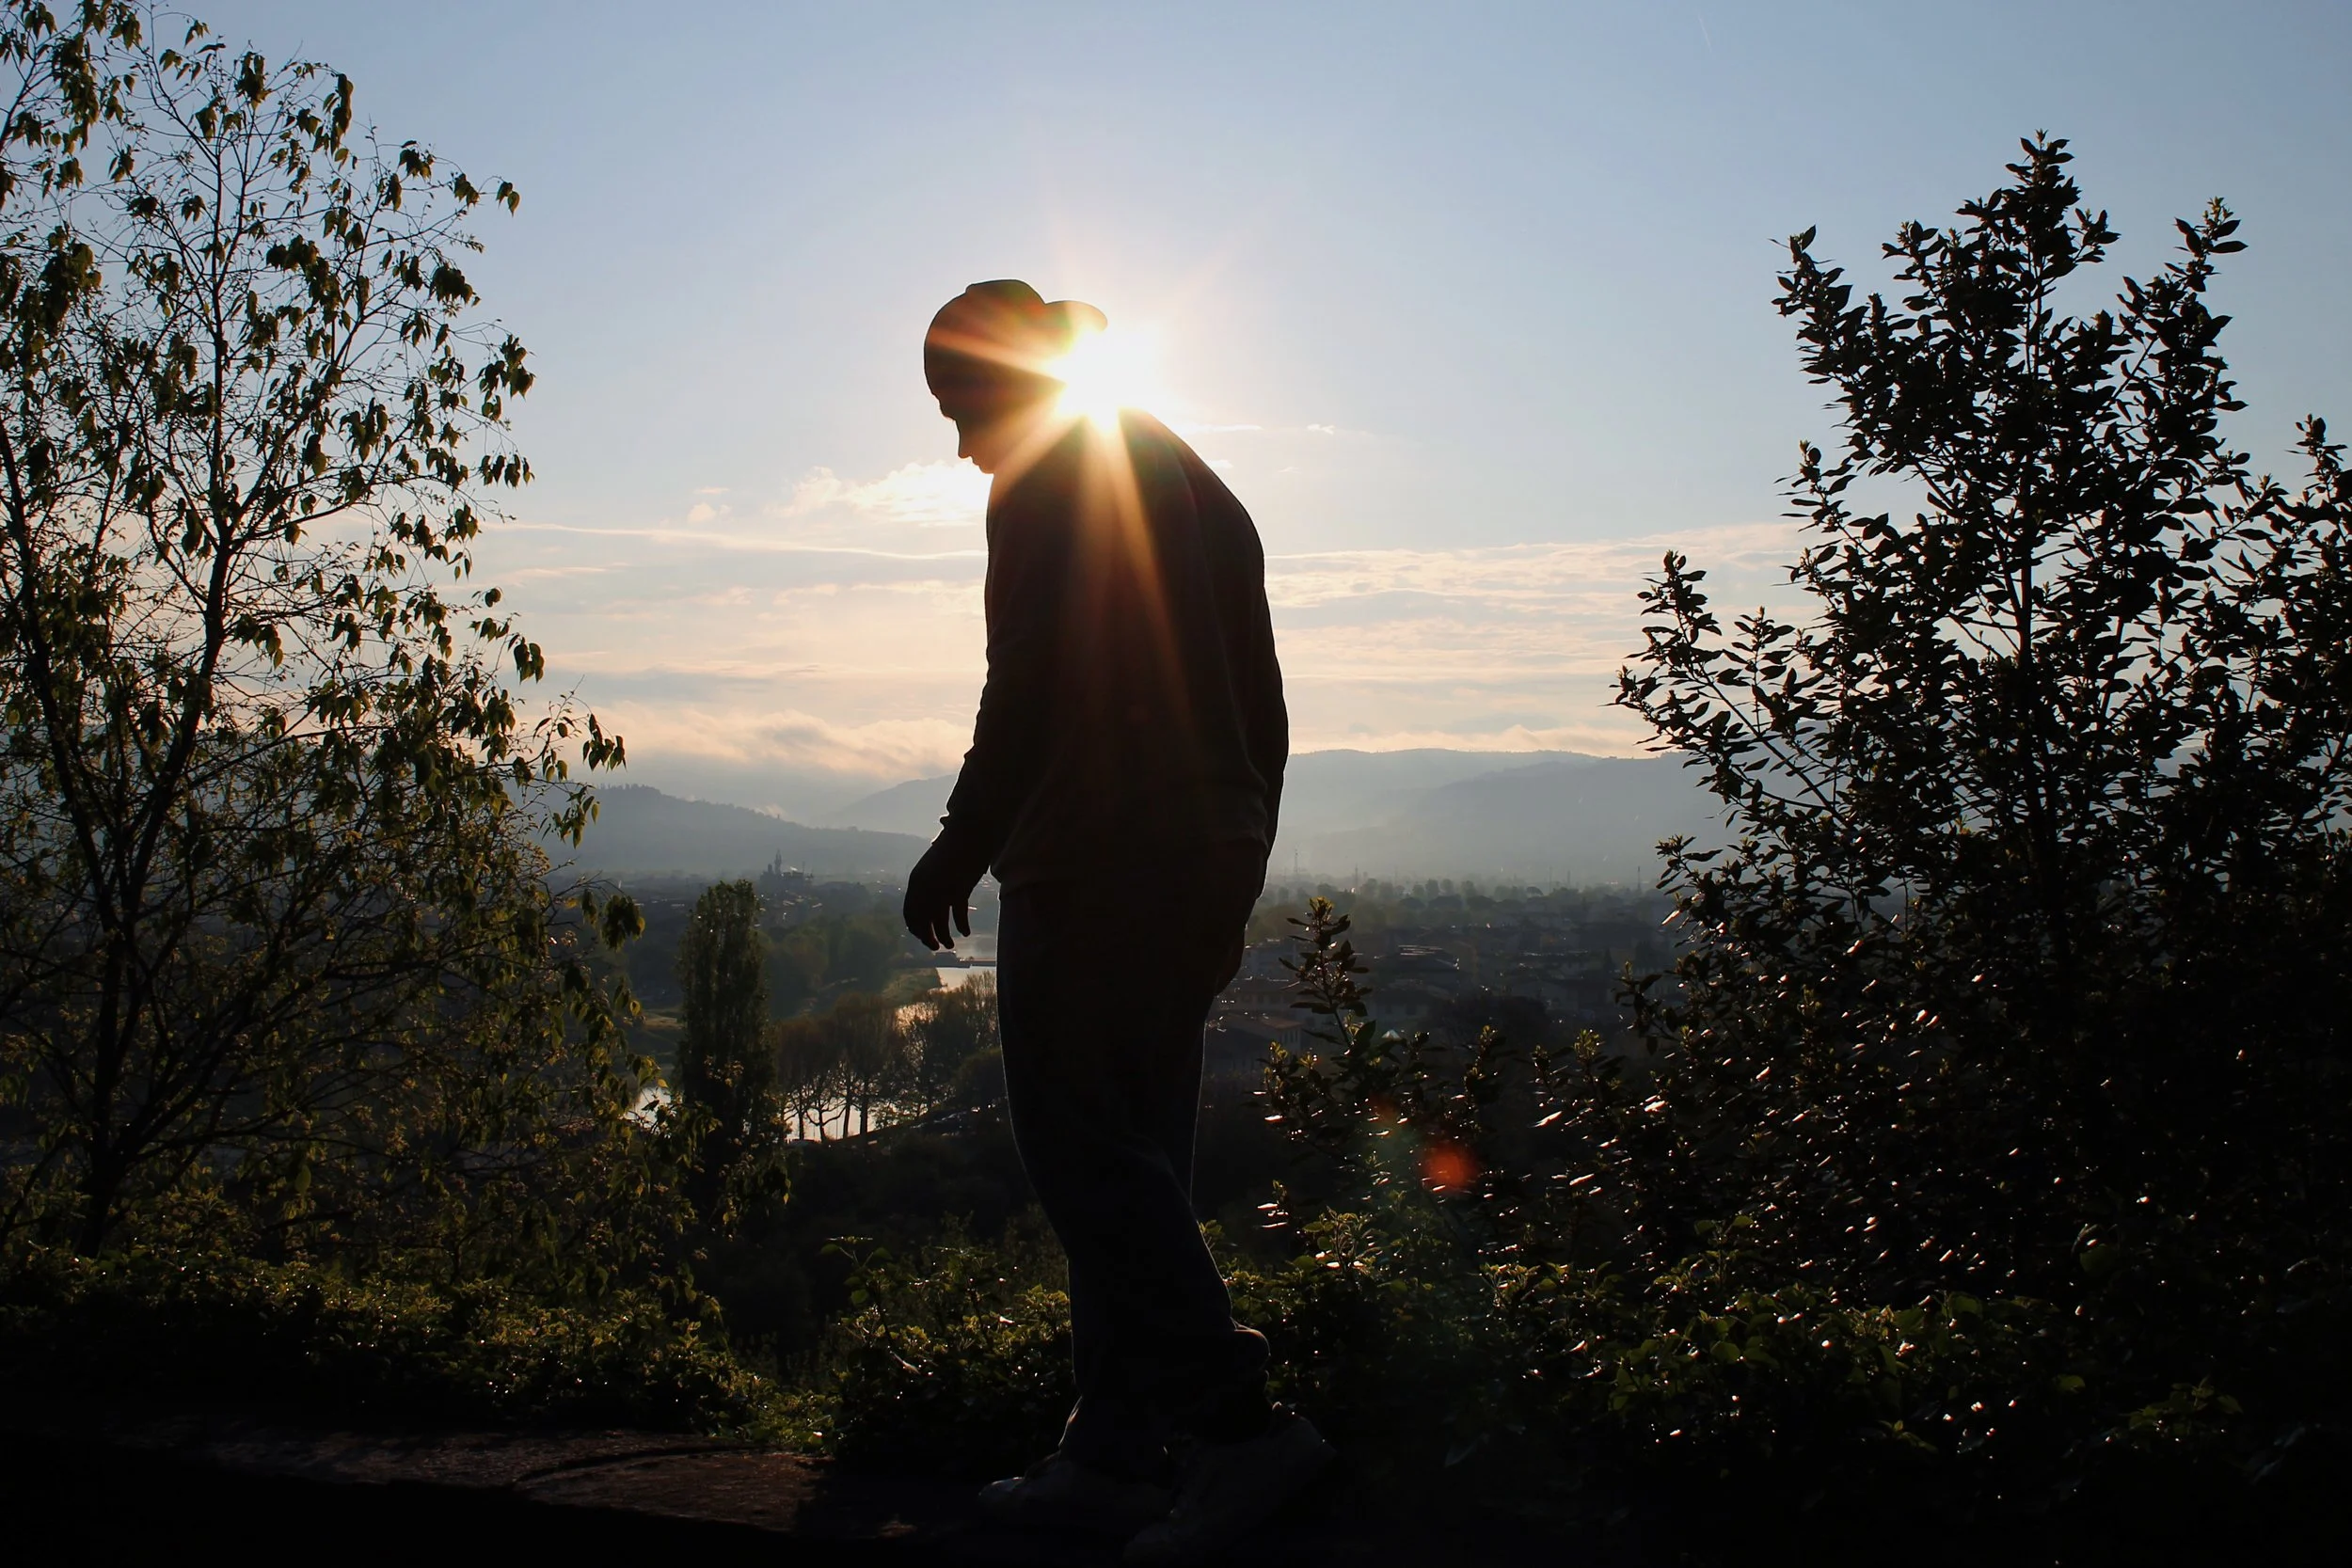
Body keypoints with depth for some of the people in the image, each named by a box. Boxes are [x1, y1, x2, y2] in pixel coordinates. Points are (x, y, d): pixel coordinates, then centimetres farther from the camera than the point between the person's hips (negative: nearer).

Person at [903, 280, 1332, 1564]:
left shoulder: (1047, 486, -3)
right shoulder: (1204, 491, 23)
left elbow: (1030, 687, -15)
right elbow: (1263, 712, 21)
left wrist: (962, 843, -9)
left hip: (1090, 867, -9)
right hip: (1204, 869, 9)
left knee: (1084, 1150, -8)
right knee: (1135, 1157, 9)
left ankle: (1237, 1420, -13)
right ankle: (1117, 1452, 13)